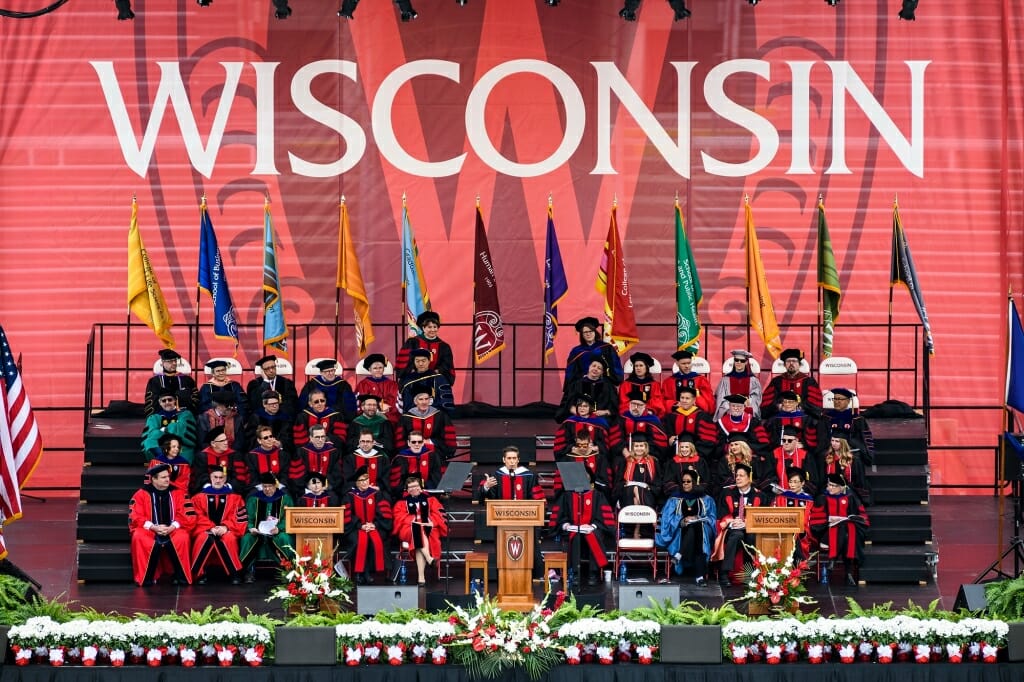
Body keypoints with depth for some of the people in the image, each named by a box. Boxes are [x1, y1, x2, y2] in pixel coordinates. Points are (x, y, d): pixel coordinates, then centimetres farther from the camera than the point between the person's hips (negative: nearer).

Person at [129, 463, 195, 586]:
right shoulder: (141, 494, 2)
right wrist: (153, 527, -19)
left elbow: (188, 516, 0)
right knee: (139, 537, -34)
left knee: (182, 538, -34)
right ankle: (145, 577, -23)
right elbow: (135, 517, -6)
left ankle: (182, 576, -20)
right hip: (149, 531, 0)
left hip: (173, 530, 0)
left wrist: (173, 527, -17)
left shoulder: (178, 493, 5)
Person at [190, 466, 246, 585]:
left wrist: (225, 527, -15)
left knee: (229, 539, -36)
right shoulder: (200, 497, 14)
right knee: (205, 538, -36)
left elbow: (238, 517, 2)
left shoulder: (234, 497, 13)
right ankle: (199, 573, -27)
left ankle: (235, 574, -26)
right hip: (205, 529, 0)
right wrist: (211, 528, -14)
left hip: (227, 530, 0)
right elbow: (198, 517, 3)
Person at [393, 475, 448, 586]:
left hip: (429, 528, 0)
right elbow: (400, 516, 2)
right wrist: (413, 521, -14)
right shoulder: (403, 501, 14)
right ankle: (429, 559, -49)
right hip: (409, 529, 0)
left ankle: (421, 576, -44)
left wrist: (431, 522, -14)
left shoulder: (429, 499, 15)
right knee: (418, 531, -38)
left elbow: (438, 512, 6)